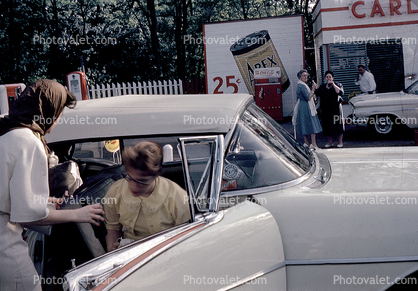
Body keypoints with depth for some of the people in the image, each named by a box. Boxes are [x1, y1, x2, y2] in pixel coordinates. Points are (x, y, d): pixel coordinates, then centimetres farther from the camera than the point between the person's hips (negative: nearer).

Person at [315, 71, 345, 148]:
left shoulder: (337, 85, 3)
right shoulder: (322, 87, 13)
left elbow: (340, 92, -15)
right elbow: (316, 94, 15)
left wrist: (333, 85, -18)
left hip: (335, 108, -3)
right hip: (325, 109, 3)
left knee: (337, 125, -3)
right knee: (327, 125, 4)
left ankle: (340, 142, 7)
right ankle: (329, 142, 15)